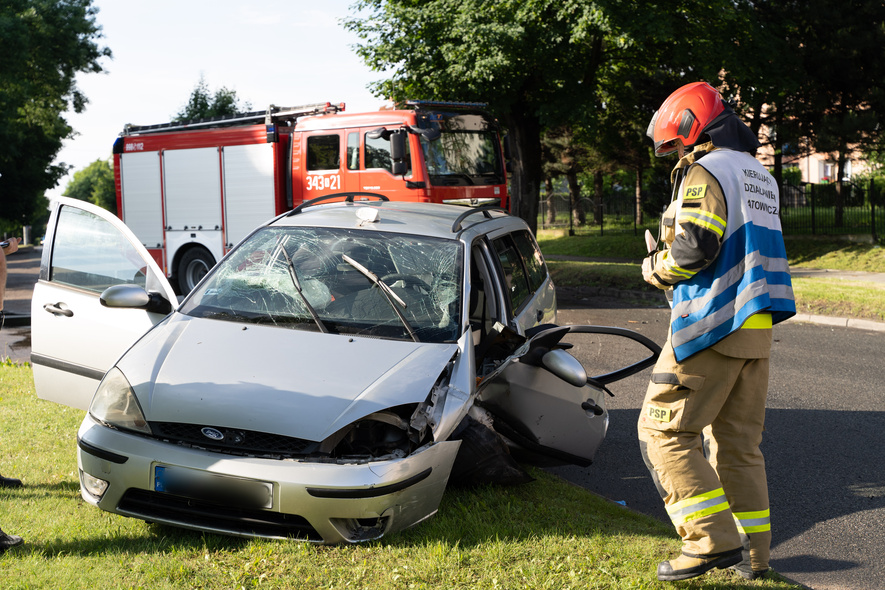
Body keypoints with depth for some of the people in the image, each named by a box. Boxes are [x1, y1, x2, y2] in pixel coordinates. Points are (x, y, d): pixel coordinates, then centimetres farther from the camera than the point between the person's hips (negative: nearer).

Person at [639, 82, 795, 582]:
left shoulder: (706, 171, -8)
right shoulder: (762, 177, 20)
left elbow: (695, 246, -20)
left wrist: (656, 268, -1)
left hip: (712, 325, -9)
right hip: (756, 331, 9)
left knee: (663, 430, -3)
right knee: (738, 442, 14)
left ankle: (714, 540, -8)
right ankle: (753, 551, 17)